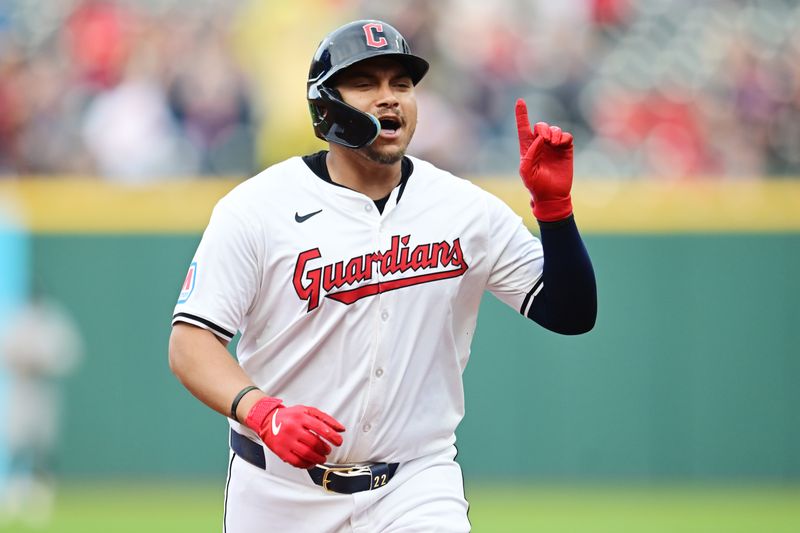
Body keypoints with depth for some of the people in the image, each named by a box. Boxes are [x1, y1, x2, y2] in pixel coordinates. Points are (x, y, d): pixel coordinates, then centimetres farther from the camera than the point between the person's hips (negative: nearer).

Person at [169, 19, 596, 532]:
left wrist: (553, 202, -14)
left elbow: (572, 313, 1)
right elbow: (192, 340, -12)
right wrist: (264, 413, -30)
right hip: (279, 490, 0)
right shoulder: (256, 207, -7)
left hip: (416, 487, 0)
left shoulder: (468, 211, 0)